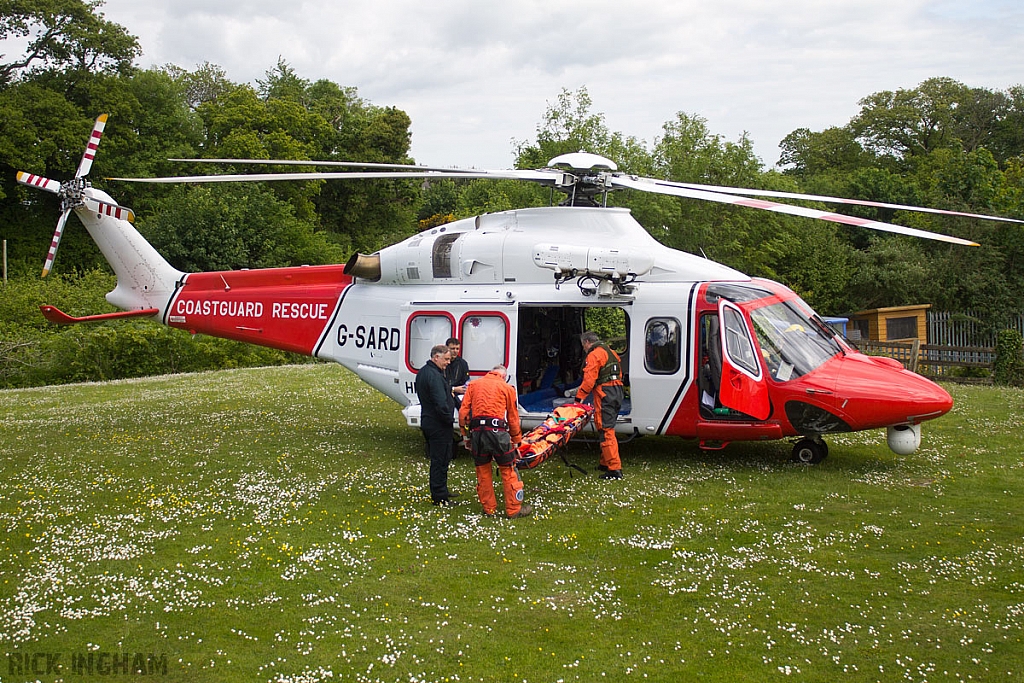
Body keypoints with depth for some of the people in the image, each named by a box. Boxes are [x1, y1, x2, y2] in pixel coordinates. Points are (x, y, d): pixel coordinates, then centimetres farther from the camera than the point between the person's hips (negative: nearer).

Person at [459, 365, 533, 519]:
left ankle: (489, 508, 19)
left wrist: (466, 434, 16)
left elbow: (463, 411, 10)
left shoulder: (474, 385, 17)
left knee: (483, 471, 13)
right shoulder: (507, 387, 10)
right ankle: (514, 509, 7)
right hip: (497, 430, -3)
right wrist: (516, 440, 17)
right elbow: (513, 417, 10)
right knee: (508, 471, 5)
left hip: (477, 431, 3)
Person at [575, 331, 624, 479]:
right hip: (617, 392, 10)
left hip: (605, 395, -10)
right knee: (608, 429, 19)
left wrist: (579, 397, -11)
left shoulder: (594, 354, -8)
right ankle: (606, 462, 28)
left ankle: (614, 468, -15)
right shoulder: (611, 352, 23)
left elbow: (589, 380, -16)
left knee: (606, 431, -10)